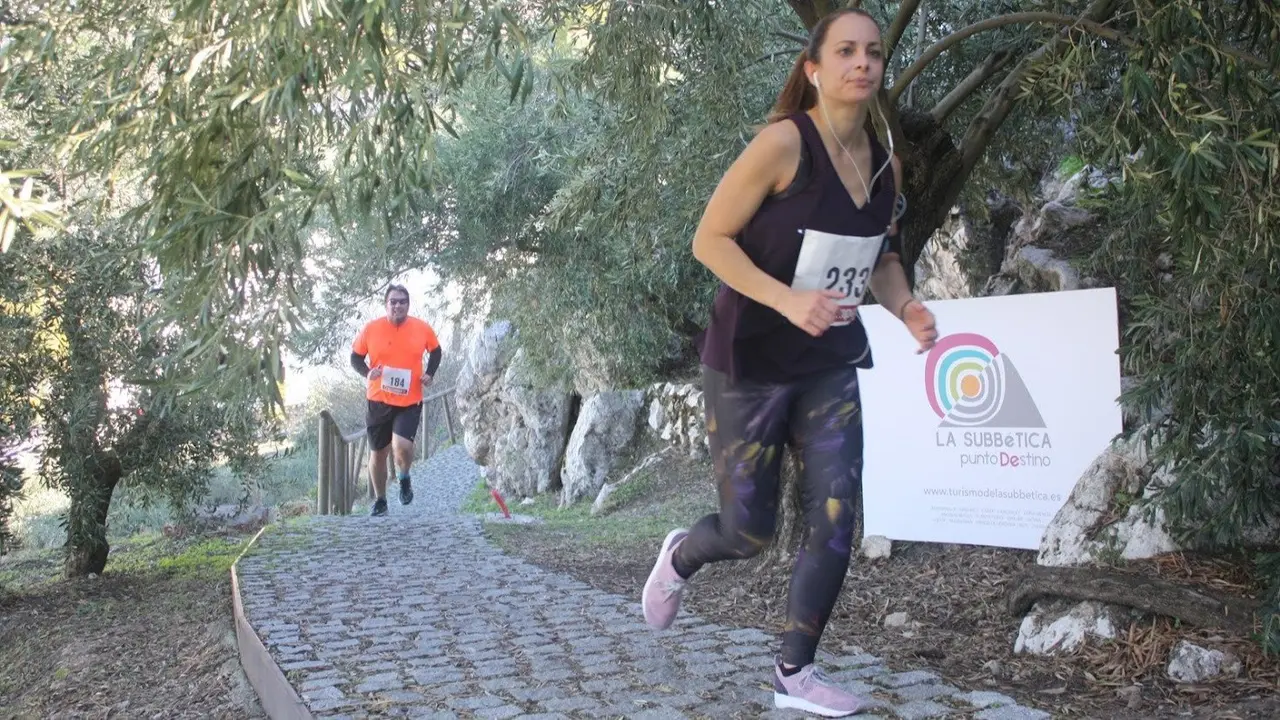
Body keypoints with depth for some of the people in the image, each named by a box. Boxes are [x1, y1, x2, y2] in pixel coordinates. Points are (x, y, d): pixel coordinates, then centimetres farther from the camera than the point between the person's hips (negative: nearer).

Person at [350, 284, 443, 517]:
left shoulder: (422, 328, -3)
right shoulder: (371, 329, -5)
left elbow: (436, 352, 14)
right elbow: (356, 357, 5)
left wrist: (430, 374, -2)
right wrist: (366, 372, -15)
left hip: (409, 402, -1)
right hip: (378, 401, 1)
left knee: (402, 445, -22)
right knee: (378, 453, 11)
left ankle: (404, 480, 12)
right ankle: (380, 500, 31)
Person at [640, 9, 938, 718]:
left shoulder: (886, 162, 4)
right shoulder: (784, 142, -16)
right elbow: (710, 239, -16)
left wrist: (904, 306, -2)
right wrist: (786, 299, -29)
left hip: (830, 366, 6)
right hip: (749, 365, -5)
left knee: (836, 518, -3)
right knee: (749, 533, 4)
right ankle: (680, 556, 40)